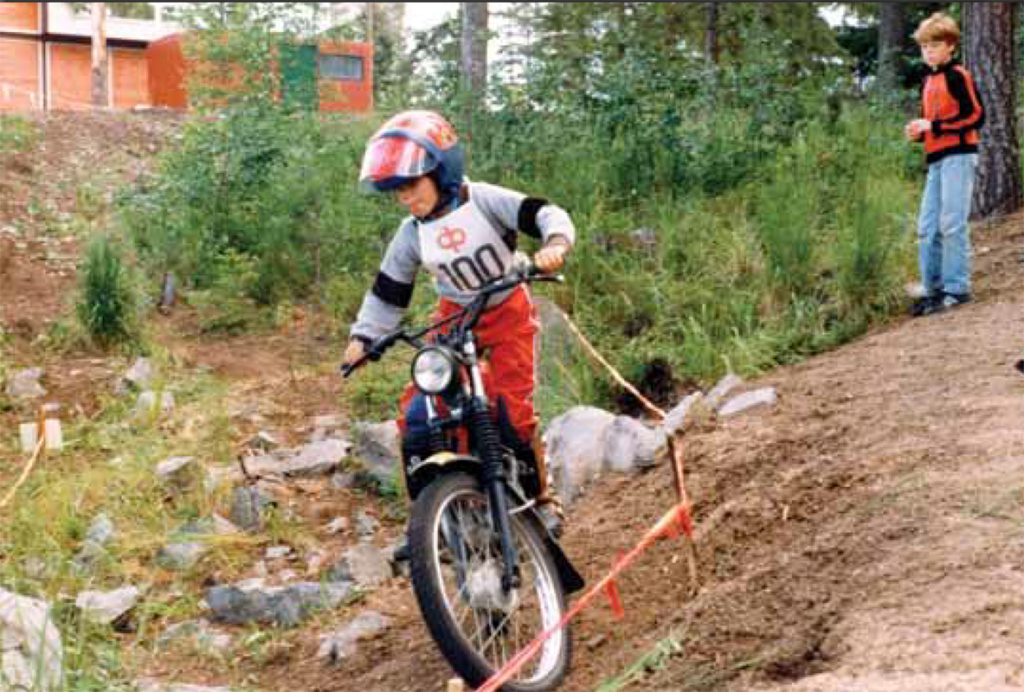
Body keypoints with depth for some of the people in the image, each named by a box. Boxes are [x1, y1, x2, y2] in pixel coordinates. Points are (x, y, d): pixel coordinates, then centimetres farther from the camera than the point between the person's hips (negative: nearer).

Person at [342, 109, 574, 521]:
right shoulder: (411, 236, -5)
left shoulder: (484, 201, -18)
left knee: (513, 413, -15)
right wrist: (363, 337, -9)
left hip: (508, 313, -4)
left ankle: (542, 496, 9)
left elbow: (545, 214, -26)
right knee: (416, 414, -11)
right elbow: (387, 293, 3)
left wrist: (555, 244, -47)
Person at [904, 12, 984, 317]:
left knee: (952, 223, -10)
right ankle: (933, 289, 10)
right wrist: (918, 132, 5)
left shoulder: (957, 76, -5)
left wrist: (934, 125, -15)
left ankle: (957, 289, -6)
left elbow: (976, 116, -11)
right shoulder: (928, 82, 19)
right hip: (936, 160, 8)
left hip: (958, 157, -8)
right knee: (927, 228, 5)